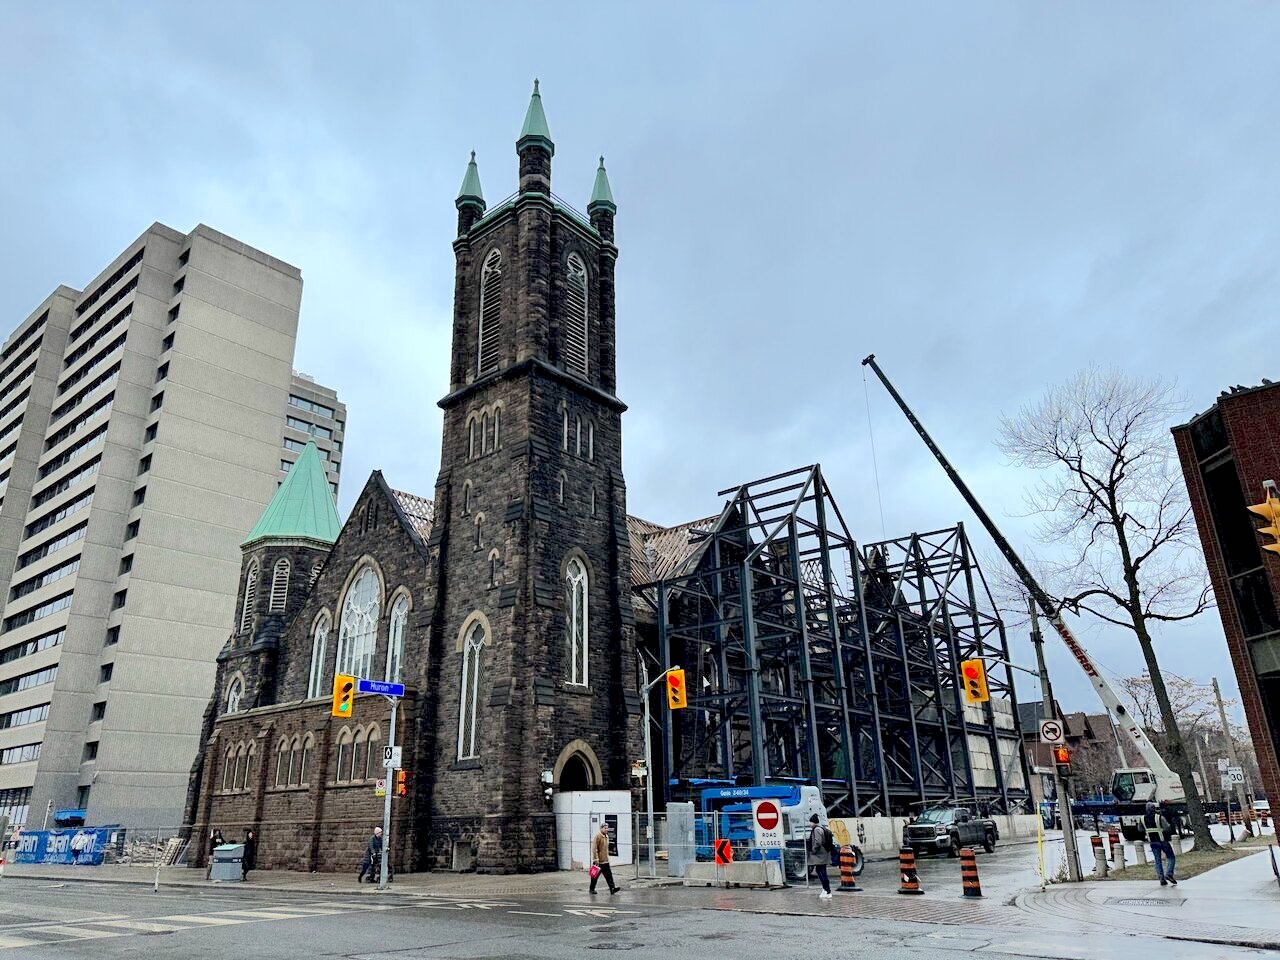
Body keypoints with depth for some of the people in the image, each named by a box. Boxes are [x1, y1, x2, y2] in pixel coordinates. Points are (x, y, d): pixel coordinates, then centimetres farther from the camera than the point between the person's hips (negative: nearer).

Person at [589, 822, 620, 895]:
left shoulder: (606, 836, 13)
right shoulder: (597, 836, -14)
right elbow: (594, 848, -19)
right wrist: (596, 859, -23)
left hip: (605, 861, 8)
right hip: (598, 861, -8)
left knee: (608, 874, 0)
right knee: (595, 875, 4)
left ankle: (612, 888, -5)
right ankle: (592, 889, 17)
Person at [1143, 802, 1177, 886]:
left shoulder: (1143, 818, -2)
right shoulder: (1159, 817, -17)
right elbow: (1167, 828, -24)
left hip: (1153, 842, 4)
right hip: (1163, 841, -4)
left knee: (1158, 860, 10)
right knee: (1172, 857, 10)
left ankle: (1162, 879, 4)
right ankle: (1169, 874, -8)